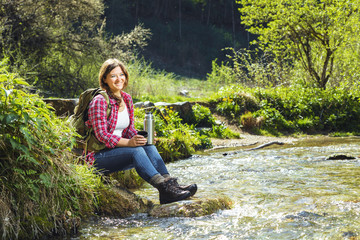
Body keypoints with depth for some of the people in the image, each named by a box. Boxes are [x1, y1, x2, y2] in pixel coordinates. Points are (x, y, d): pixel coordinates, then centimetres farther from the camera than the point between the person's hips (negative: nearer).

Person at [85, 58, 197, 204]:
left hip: (118, 149, 7)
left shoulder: (127, 99, 10)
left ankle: (170, 183, -37)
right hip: (96, 156, -7)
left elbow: (130, 129, 13)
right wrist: (128, 142, -30)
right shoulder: (99, 102, -13)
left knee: (149, 147, -21)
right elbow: (101, 135, -19)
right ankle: (165, 188, -44)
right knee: (136, 151, -32)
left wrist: (140, 137, -10)